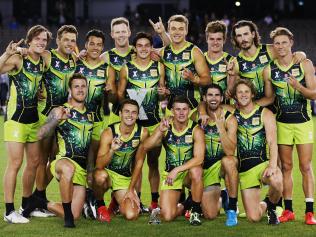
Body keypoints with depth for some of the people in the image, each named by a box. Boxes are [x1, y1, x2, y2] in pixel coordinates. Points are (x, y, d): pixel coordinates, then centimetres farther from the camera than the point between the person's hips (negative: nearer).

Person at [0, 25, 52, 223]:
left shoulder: (44, 61, 6)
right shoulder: (18, 59, -13)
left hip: (34, 117, 7)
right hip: (16, 117, -7)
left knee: (34, 162, 12)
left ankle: (26, 205, 26)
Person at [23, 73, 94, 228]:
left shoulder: (90, 115, 15)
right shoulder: (59, 111, -1)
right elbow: (41, 134, -15)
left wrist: (91, 170, 21)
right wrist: (56, 119, -32)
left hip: (81, 169, 5)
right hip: (63, 161, -5)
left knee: (74, 216, -3)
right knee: (68, 168, -44)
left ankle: (40, 203, 24)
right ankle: (68, 214, -28)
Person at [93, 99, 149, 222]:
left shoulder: (142, 133, -10)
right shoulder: (109, 133, -18)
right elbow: (99, 165, -25)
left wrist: (132, 189, -2)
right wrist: (112, 150, -44)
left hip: (126, 179, 3)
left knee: (131, 215, -17)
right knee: (101, 176, -40)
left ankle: (116, 201, 21)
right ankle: (100, 205, -7)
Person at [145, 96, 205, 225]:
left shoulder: (196, 130, -13)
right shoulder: (165, 127, -6)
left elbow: (199, 159, -24)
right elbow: (146, 147, -16)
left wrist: (177, 170, -31)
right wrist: (160, 130, -29)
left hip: (188, 172, -1)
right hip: (170, 173, 1)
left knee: (196, 171, -39)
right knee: (167, 216, -15)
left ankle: (196, 211, -16)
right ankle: (181, 207, 24)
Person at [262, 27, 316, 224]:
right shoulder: (269, 70, 0)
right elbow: (269, 99, 9)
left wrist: (298, 86, -27)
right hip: (282, 123, 2)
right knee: (286, 167, 5)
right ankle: (288, 210, 12)